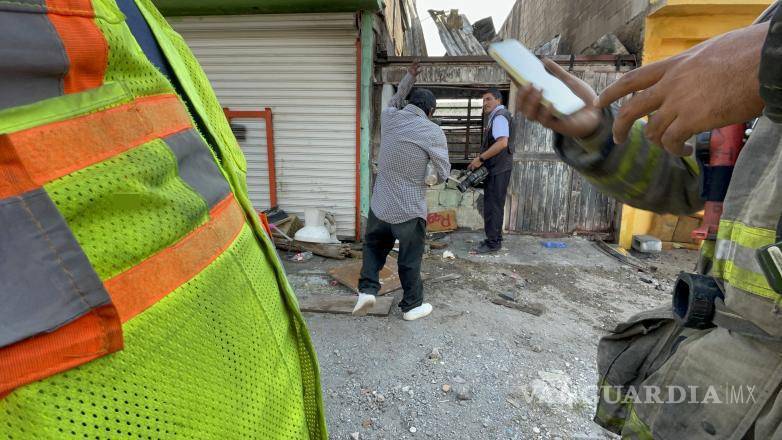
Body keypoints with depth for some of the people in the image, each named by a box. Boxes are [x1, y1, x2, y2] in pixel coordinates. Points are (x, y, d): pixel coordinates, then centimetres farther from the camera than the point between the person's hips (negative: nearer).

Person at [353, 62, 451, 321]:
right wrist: (438, 178, 18)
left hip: (380, 204, 4)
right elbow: (444, 173, -4)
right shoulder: (433, 132, -11)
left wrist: (410, 76, 33)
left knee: (374, 245, 24)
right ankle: (412, 306, 25)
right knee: (410, 259, 10)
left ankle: (367, 289, 11)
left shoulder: (389, 117, 1)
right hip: (410, 209, -4)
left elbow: (395, 100, 26)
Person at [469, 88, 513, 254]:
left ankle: (493, 242, 1)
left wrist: (480, 158, -23)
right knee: (493, 204, 15)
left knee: (493, 206, -6)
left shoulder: (499, 116, -13)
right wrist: (481, 158, 13)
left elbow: (502, 143, -27)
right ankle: (494, 239, 24)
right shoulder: (495, 116, 19)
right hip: (495, 168, 10)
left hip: (498, 169, -10)